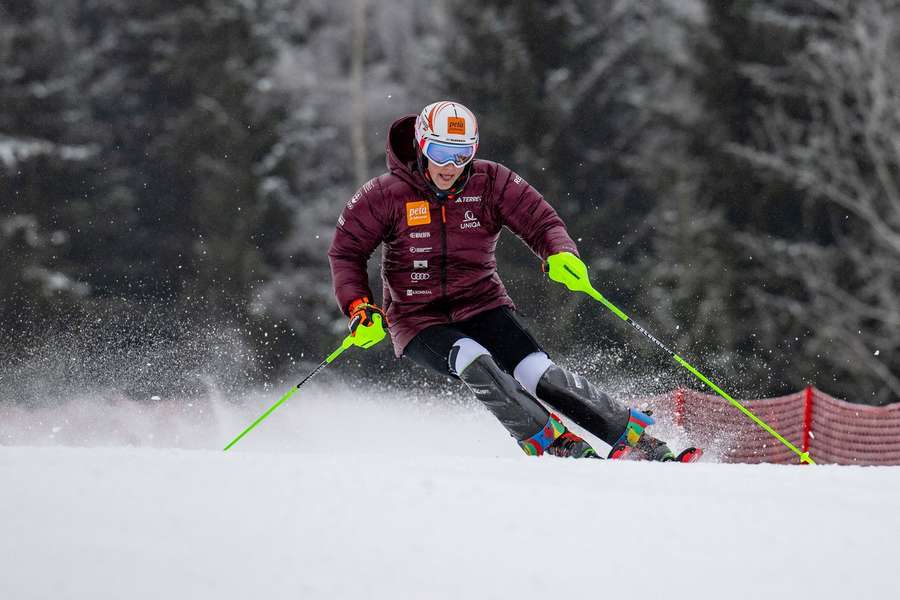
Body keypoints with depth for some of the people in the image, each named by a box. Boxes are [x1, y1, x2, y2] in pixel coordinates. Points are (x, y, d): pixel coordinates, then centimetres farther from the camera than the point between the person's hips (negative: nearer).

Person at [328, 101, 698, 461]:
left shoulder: (491, 182, -8)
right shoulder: (384, 196, -12)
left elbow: (541, 221, -7)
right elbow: (345, 253, -2)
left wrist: (560, 254, -30)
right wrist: (360, 309, -16)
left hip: (482, 306, 2)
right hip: (418, 321, -1)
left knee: (540, 375, -17)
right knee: (476, 364, -32)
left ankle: (637, 440, -12)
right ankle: (555, 444, -27)